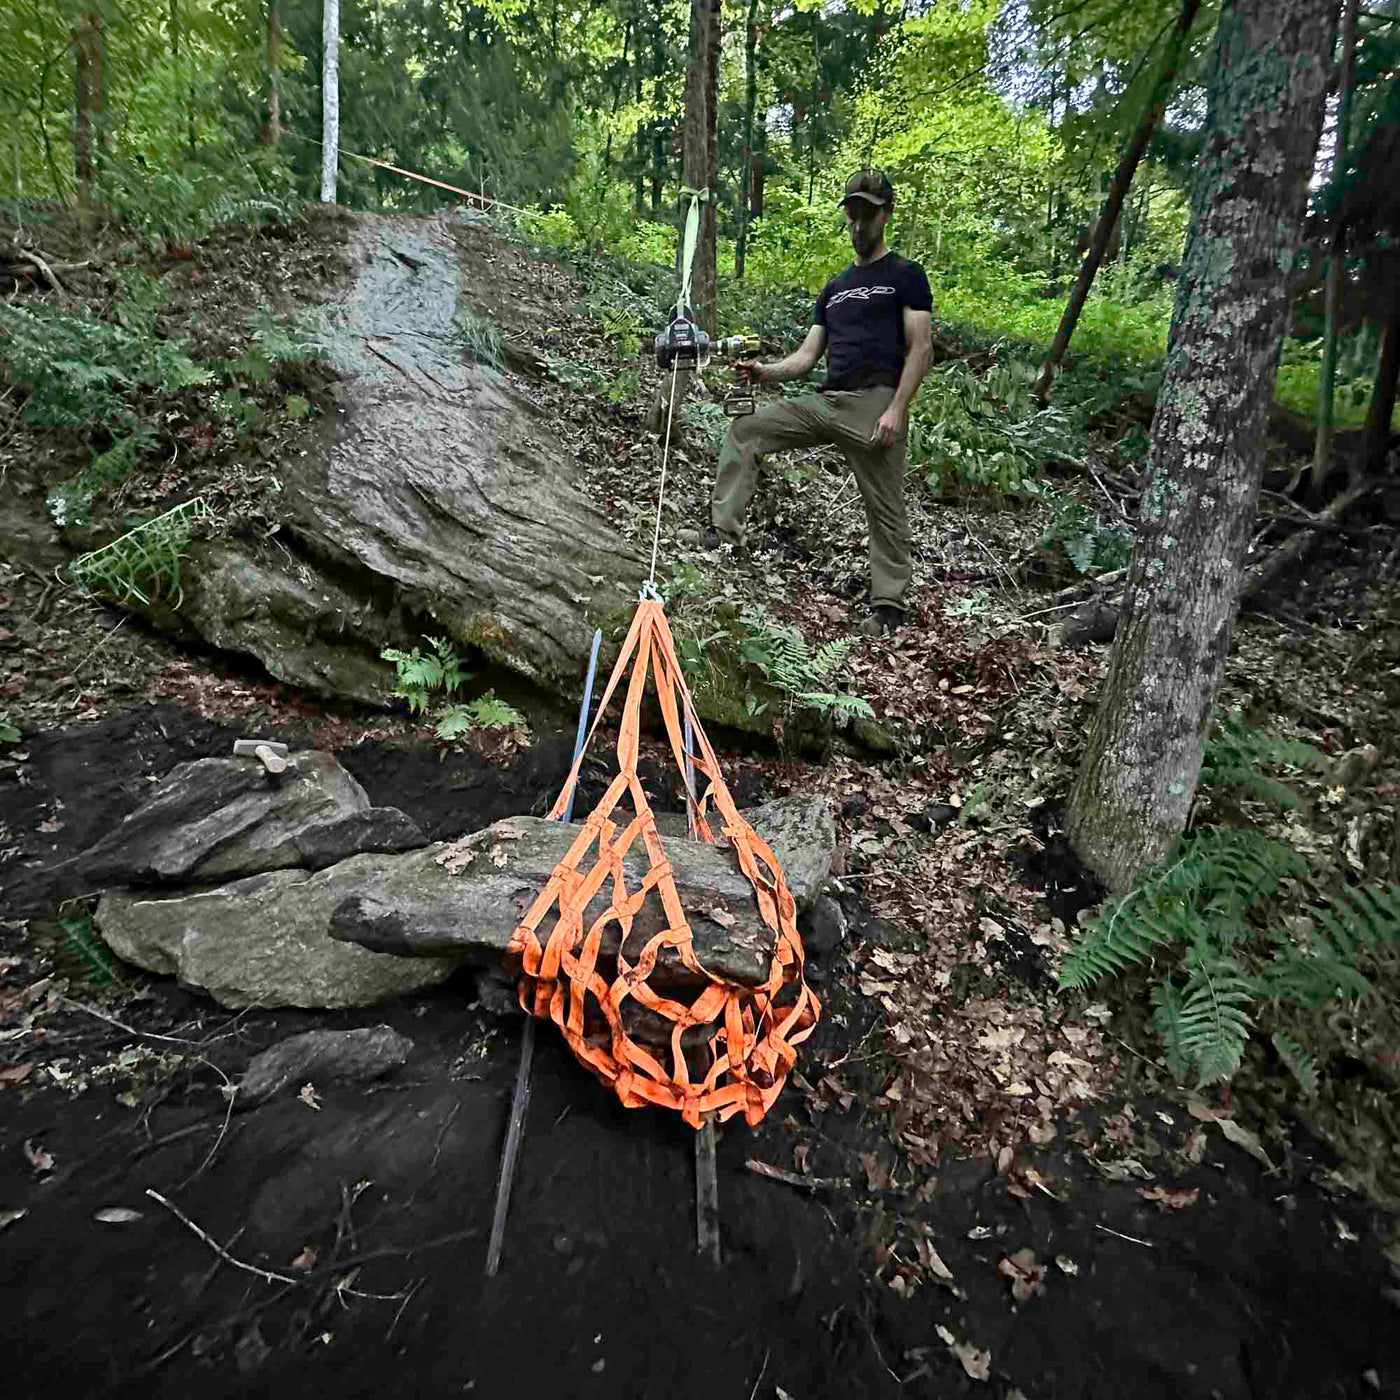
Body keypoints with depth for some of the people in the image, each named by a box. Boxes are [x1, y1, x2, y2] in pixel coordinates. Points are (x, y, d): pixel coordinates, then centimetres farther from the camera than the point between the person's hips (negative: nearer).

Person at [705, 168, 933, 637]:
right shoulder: (834, 288, 24)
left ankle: (888, 604, 7)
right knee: (744, 432, -3)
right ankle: (723, 532, -7)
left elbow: (920, 348, -4)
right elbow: (807, 355, 18)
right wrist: (766, 371, -2)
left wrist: (897, 409, -17)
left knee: (884, 509, -3)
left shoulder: (905, 275, 5)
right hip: (825, 401, 6)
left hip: (874, 404, -6)